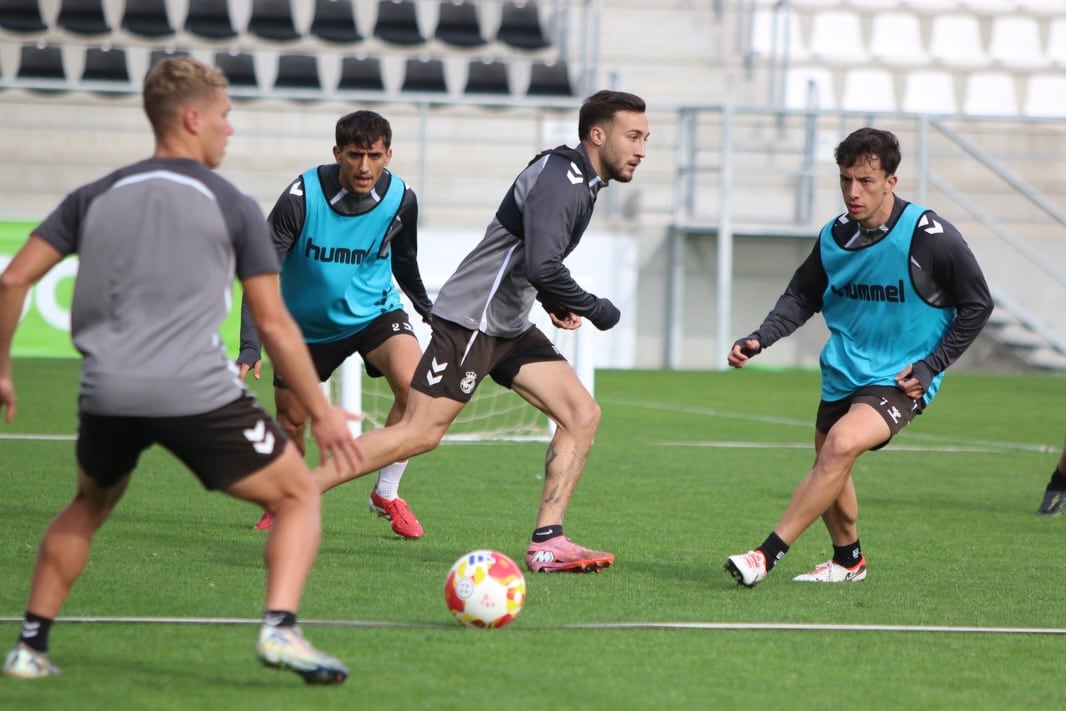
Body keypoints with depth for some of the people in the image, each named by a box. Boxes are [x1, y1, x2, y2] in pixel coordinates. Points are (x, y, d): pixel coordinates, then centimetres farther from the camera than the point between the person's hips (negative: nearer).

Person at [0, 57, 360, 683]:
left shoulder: (95, 198, 15)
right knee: (299, 496, 10)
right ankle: (281, 629, -11)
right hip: (199, 394, -4)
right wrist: (323, 413, 12)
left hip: (108, 395, 4)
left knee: (88, 508, 31)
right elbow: (273, 324, 4)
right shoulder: (233, 207, 5)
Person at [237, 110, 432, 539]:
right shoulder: (302, 197, -24)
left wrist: (429, 311, 17)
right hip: (308, 324, -1)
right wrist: (250, 349, -32)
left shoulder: (401, 199, -14)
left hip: (374, 312, 1)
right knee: (290, 423, 4)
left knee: (414, 386, -25)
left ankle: (386, 495, -7)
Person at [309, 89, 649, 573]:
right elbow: (541, 265, -29)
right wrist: (594, 309, -16)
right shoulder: (559, 179, -18)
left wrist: (556, 303, 12)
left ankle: (547, 542, -2)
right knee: (419, 433, -11)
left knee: (582, 415, -1)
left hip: (510, 325, 10)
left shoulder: (582, 182, 14)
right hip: (471, 319, -10)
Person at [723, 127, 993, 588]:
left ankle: (767, 556, -30)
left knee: (841, 445, -29)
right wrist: (760, 339, -5)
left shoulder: (930, 236, -16)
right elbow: (802, 296, 13)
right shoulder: (835, 236, -2)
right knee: (829, 465, 16)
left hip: (899, 380, -7)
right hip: (843, 373, 7)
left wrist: (930, 367, -12)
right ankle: (848, 561, 44)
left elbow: (977, 305, -6)